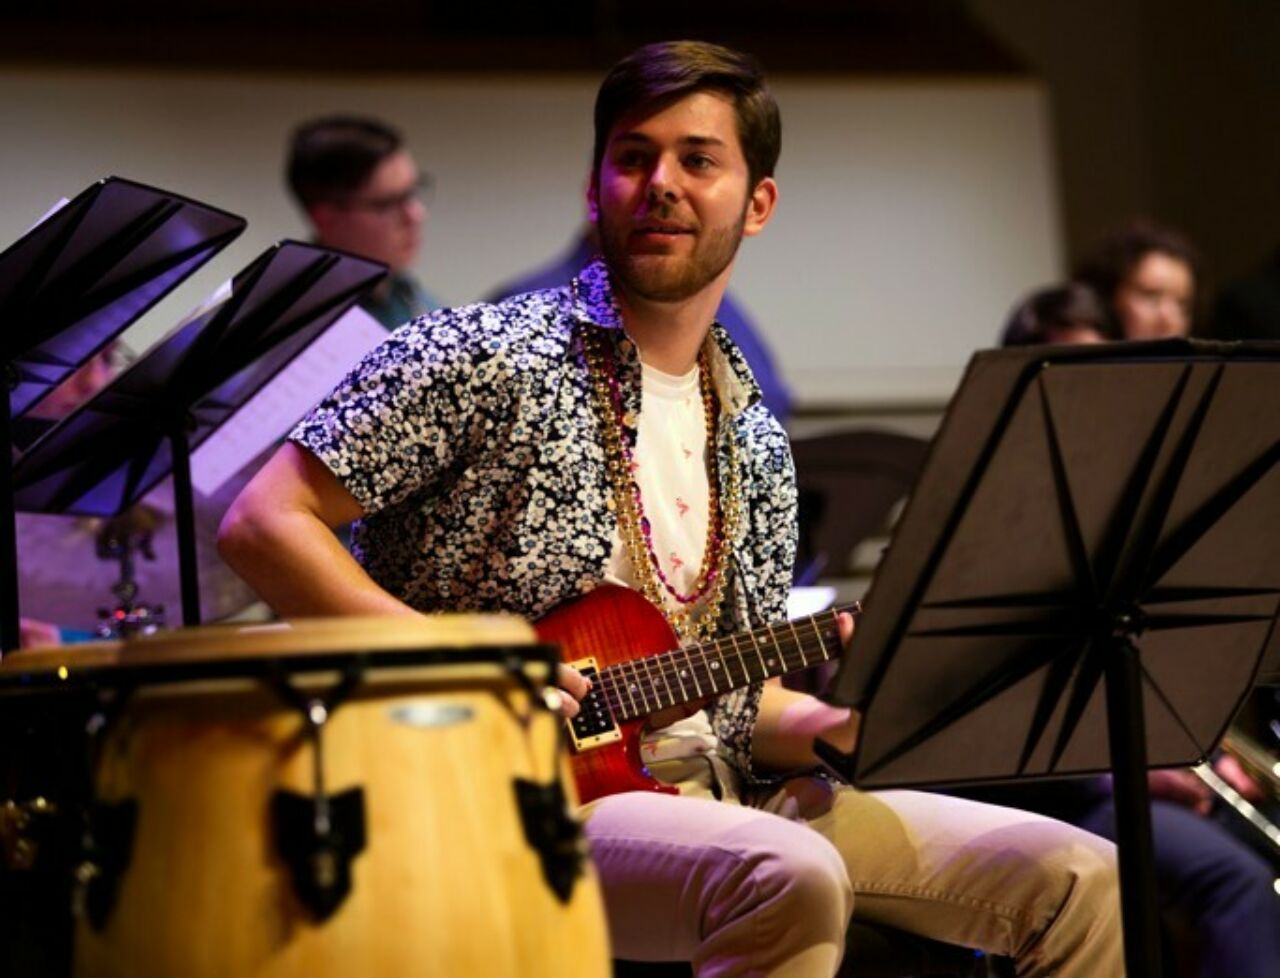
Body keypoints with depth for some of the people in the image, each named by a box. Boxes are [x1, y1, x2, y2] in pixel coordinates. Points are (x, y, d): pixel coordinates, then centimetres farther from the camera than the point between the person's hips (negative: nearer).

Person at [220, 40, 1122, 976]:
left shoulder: (755, 442, 15)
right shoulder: (486, 358, -4)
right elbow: (263, 523, -8)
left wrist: (833, 719, -4)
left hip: (720, 792, 7)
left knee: (1079, 881, -4)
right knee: (787, 874, -37)